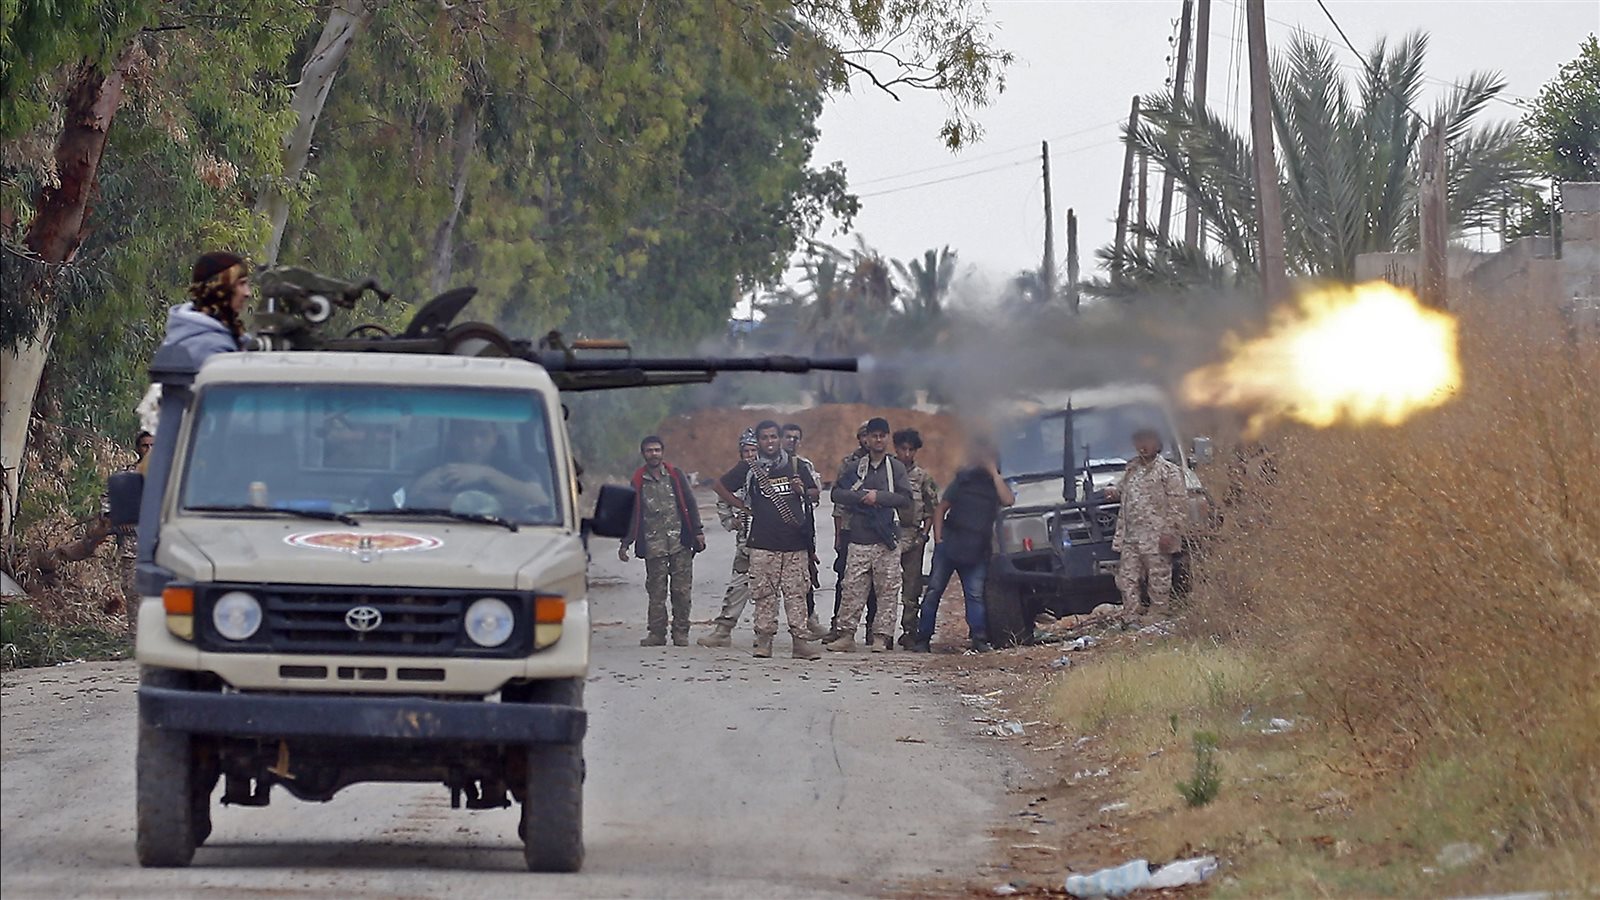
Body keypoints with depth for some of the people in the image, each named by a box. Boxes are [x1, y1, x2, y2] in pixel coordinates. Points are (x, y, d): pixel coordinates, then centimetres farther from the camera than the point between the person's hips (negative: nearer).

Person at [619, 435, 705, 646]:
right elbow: (632, 513, 12)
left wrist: (698, 532, 3)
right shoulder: (638, 481, 8)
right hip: (653, 544, 0)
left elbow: (689, 504, 9)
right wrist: (625, 543, 8)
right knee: (656, 591, -1)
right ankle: (657, 633, 4)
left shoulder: (675, 475, 8)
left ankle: (681, 632, 5)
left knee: (682, 589, -2)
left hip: (679, 541, 0)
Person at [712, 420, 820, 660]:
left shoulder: (795, 465, 10)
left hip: (795, 542, 1)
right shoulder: (749, 468, 6)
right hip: (763, 543, -1)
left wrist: (801, 491, -3)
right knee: (764, 594, -1)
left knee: (796, 593, -2)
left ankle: (801, 640, -3)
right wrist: (741, 505, 7)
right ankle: (763, 640, 3)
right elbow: (718, 486, 14)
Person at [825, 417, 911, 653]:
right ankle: (845, 635, 2)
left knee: (887, 590, -1)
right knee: (852, 589, -2)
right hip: (859, 539, 1)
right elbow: (836, 493, 4)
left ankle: (881, 636, 3)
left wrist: (879, 497, -14)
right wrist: (861, 497, -10)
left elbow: (905, 499, -3)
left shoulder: (896, 468, 6)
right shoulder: (855, 467, 10)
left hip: (887, 540, -1)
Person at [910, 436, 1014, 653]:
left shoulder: (997, 485, 8)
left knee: (975, 594, -8)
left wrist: (994, 472, -10)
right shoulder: (964, 478, 9)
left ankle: (979, 638, -10)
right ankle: (922, 638, 2)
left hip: (976, 551, -1)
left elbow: (1008, 500, -16)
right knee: (934, 590, -2)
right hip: (949, 544, 1)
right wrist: (938, 536, -1)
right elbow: (941, 509, 12)